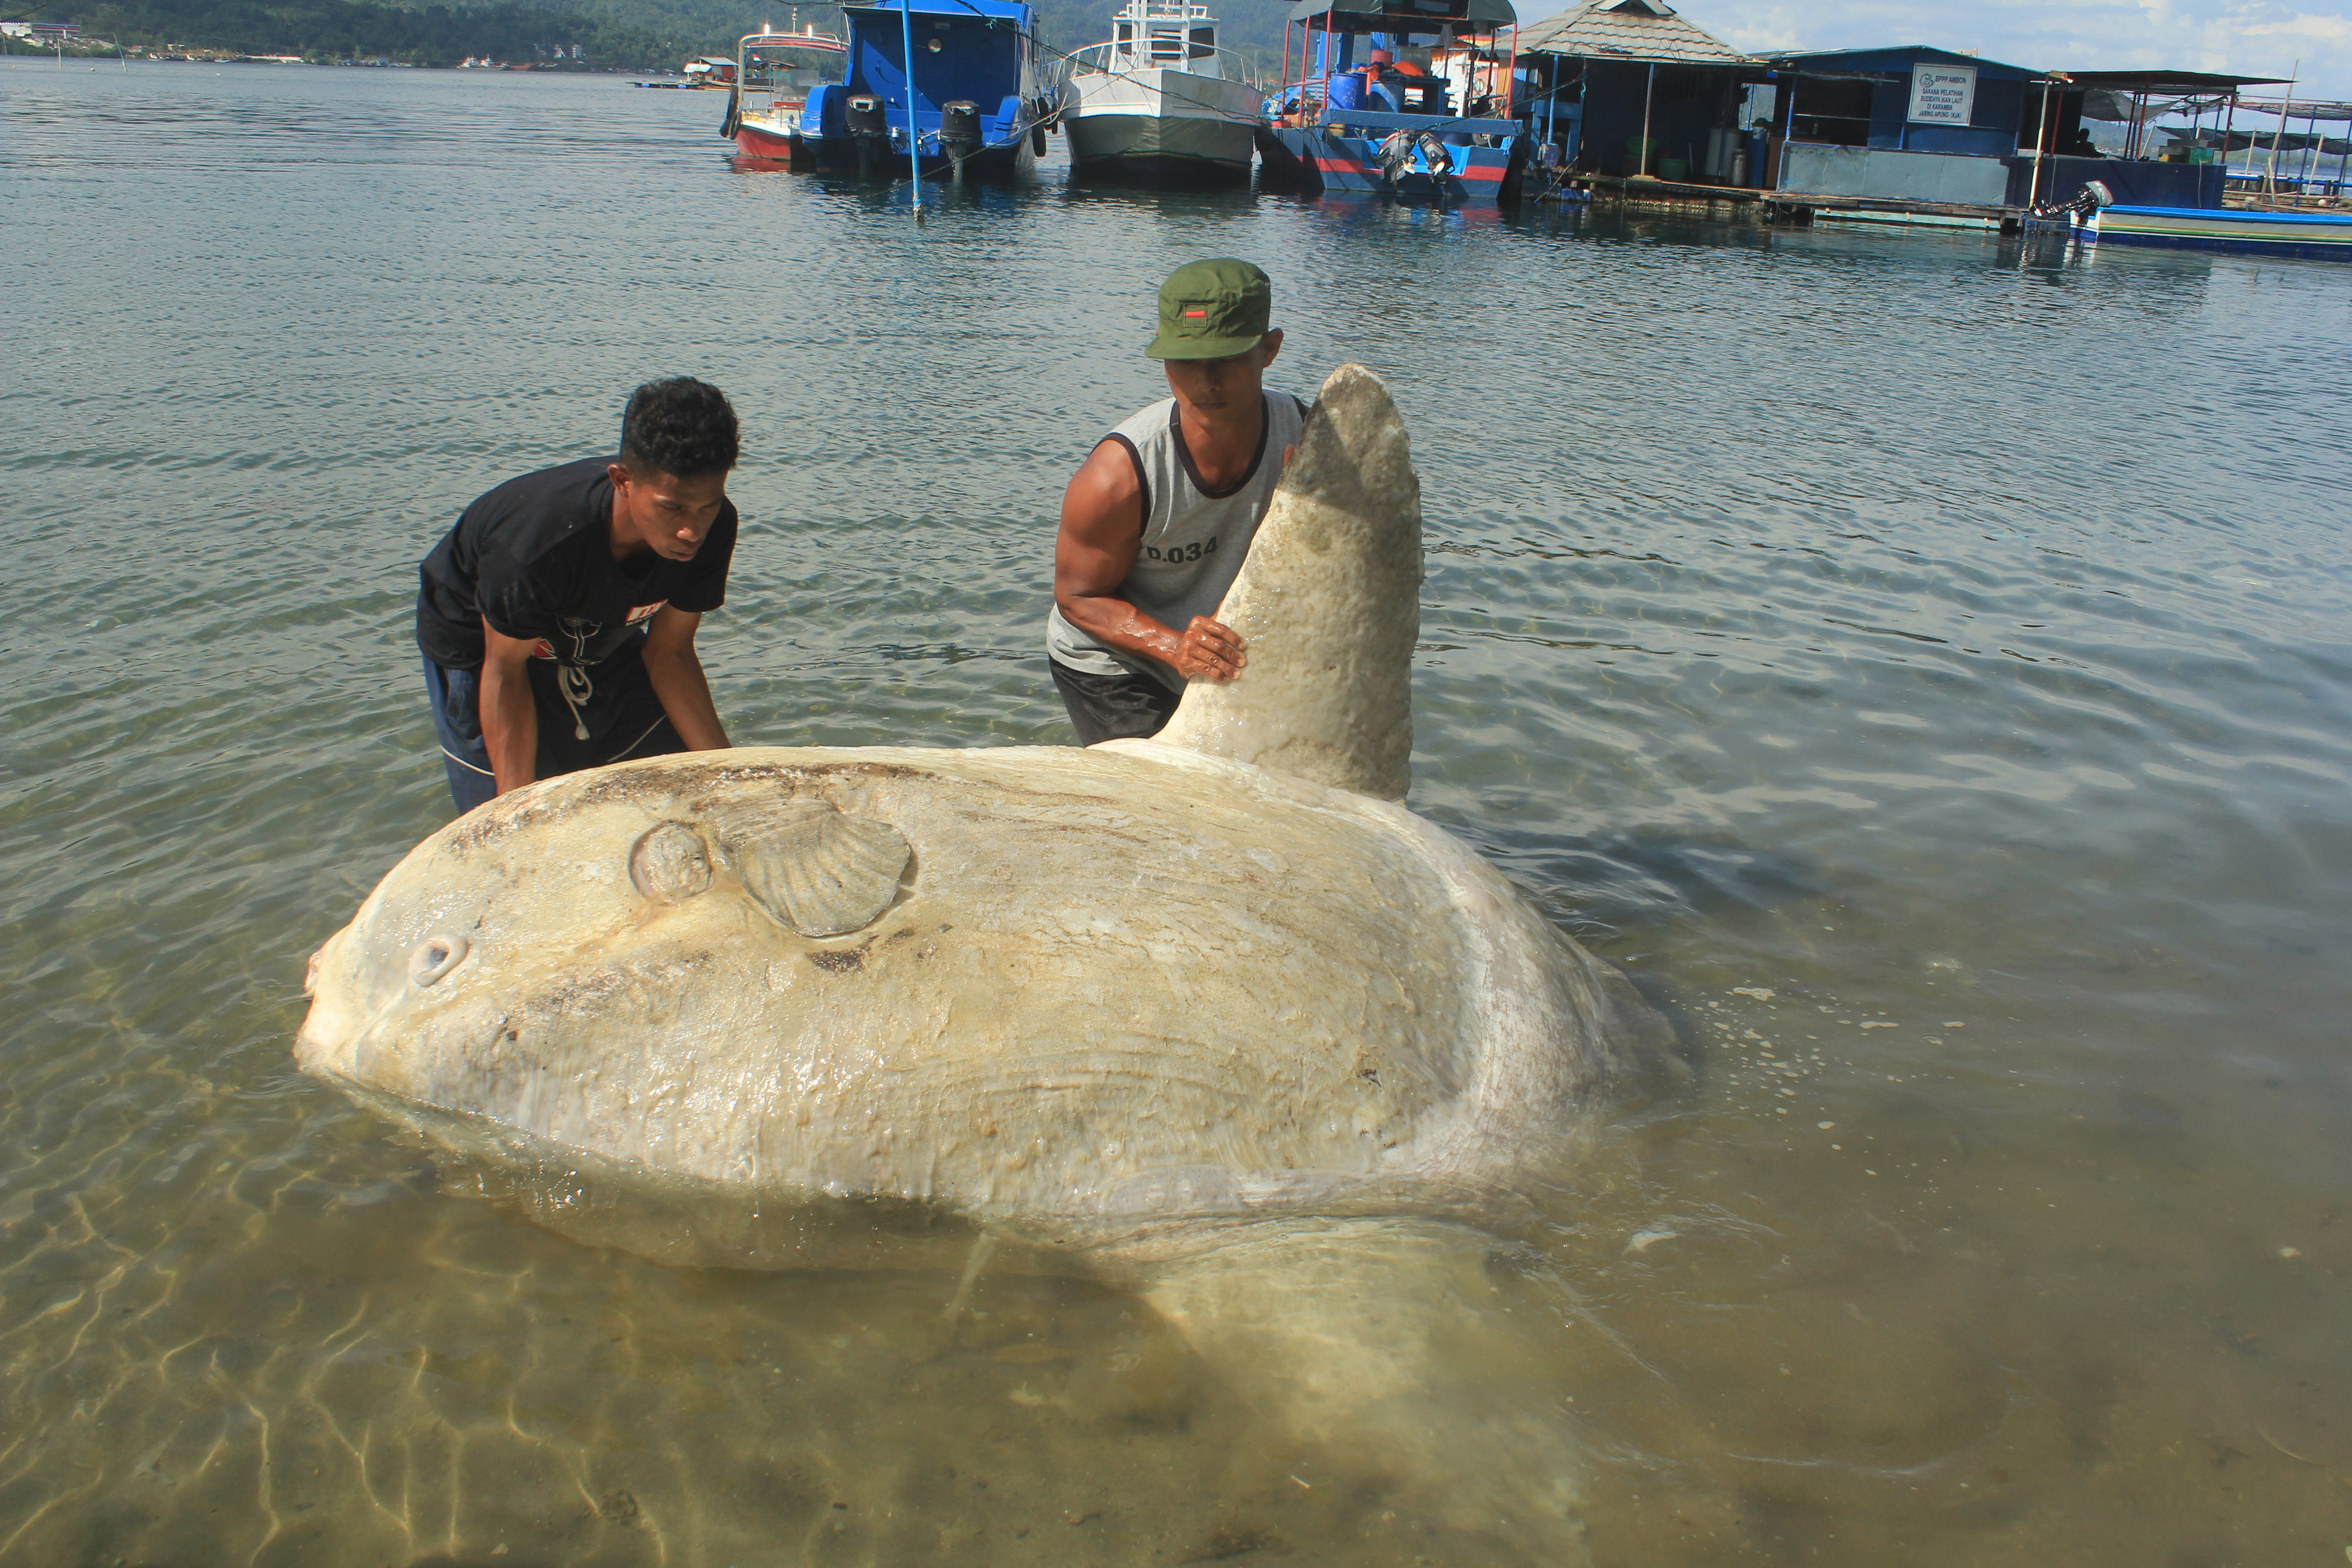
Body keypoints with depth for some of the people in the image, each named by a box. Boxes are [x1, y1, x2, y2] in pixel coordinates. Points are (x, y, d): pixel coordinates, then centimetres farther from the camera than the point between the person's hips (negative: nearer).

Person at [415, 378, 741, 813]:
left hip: (605, 638, 5)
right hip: (482, 644, -5)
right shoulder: (535, 543, -43)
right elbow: (504, 671, -27)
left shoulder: (712, 528, -28)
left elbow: (669, 652, -15)